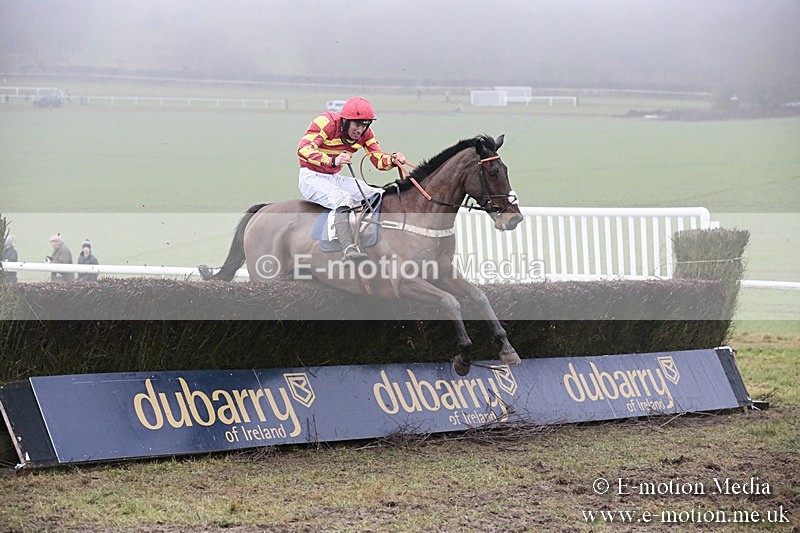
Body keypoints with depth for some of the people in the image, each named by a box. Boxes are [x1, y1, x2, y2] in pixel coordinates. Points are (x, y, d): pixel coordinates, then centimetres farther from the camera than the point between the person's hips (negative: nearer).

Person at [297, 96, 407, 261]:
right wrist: (332, 161, -47)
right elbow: (304, 148, -32)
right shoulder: (326, 122, -20)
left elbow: (379, 159, -1)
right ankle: (349, 249, -49)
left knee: (381, 196, -5)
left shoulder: (364, 133, 0)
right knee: (343, 198, -36)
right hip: (312, 178, -8)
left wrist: (393, 160, -25)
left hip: (336, 179, 8)